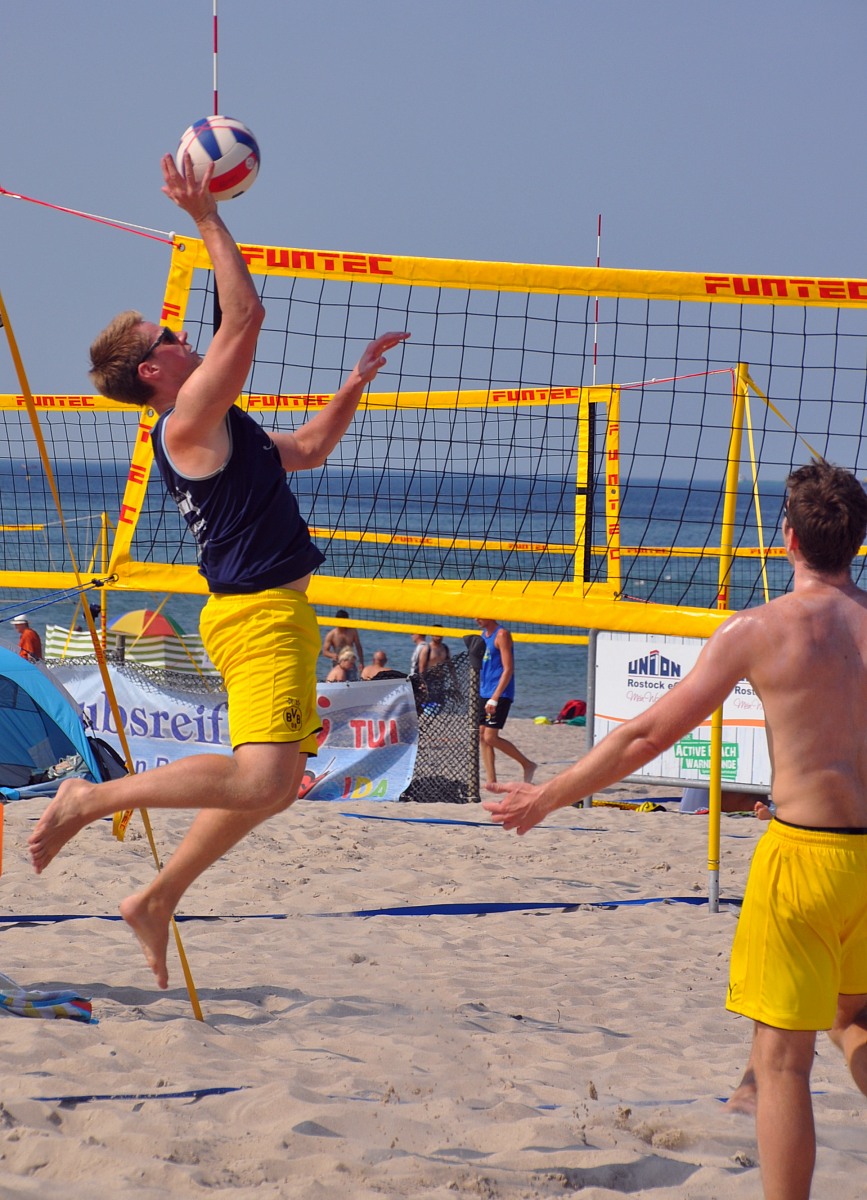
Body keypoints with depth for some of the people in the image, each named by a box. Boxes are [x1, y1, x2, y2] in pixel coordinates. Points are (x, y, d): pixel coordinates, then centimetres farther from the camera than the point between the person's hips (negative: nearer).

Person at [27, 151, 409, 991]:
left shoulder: (220, 432, 20)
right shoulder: (187, 425, -10)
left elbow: (310, 448, 32)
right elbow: (244, 317, -19)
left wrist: (357, 379, 25)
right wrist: (207, 219, -16)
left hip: (274, 614, 10)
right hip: (259, 615, -10)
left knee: (272, 787, 15)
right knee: (260, 779, -23)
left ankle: (157, 900, 19)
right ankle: (90, 800, -13)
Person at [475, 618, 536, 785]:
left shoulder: (502, 635, -11)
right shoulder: (483, 635, 15)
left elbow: (508, 669, -17)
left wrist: (495, 698, -23)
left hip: (499, 695, -9)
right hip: (484, 694, 9)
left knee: (490, 737, -12)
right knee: (482, 736, 3)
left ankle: (527, 764, 1)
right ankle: (491, 781, 6)